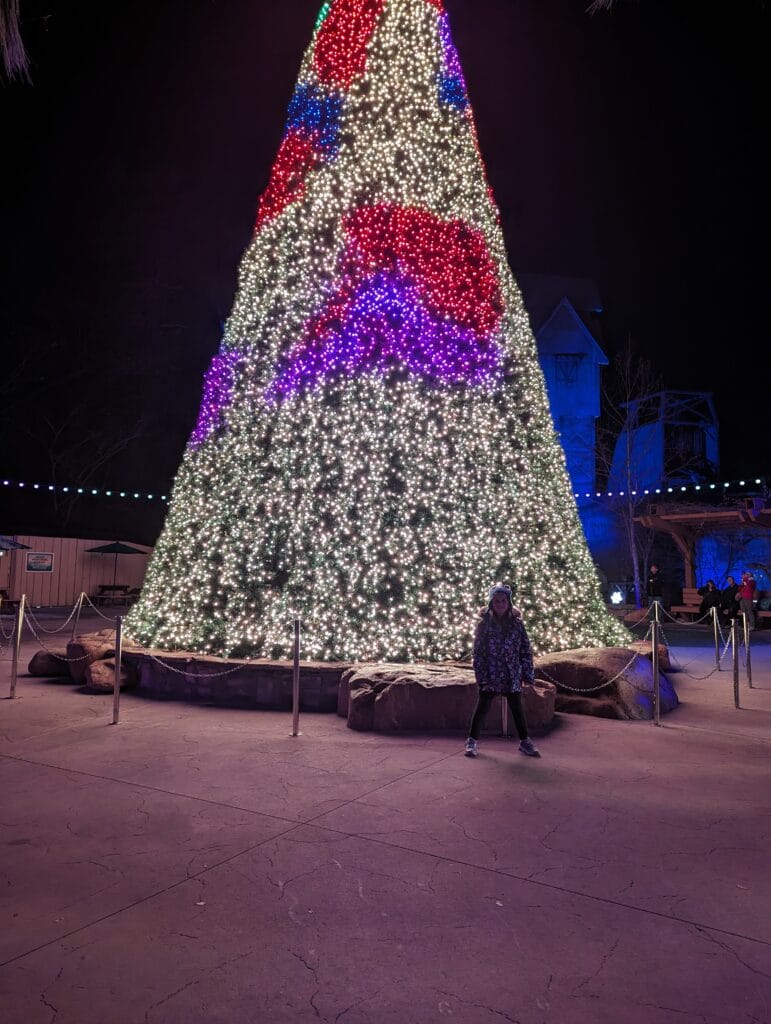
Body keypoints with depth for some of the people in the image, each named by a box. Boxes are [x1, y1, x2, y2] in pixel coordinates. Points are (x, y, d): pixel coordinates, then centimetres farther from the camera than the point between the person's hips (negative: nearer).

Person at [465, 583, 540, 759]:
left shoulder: (516, 623, 1)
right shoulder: (484, 624, -3)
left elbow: (526, 650, 3)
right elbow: (478, 652, -4)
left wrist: (528, 675, 0)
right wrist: (481, 675, -10)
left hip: (512, 676, 2)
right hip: (490, 675, -2)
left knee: (517, 708, 11)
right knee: (482, 707, 4)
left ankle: (524, 741, 26)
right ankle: (472, 741, 16)